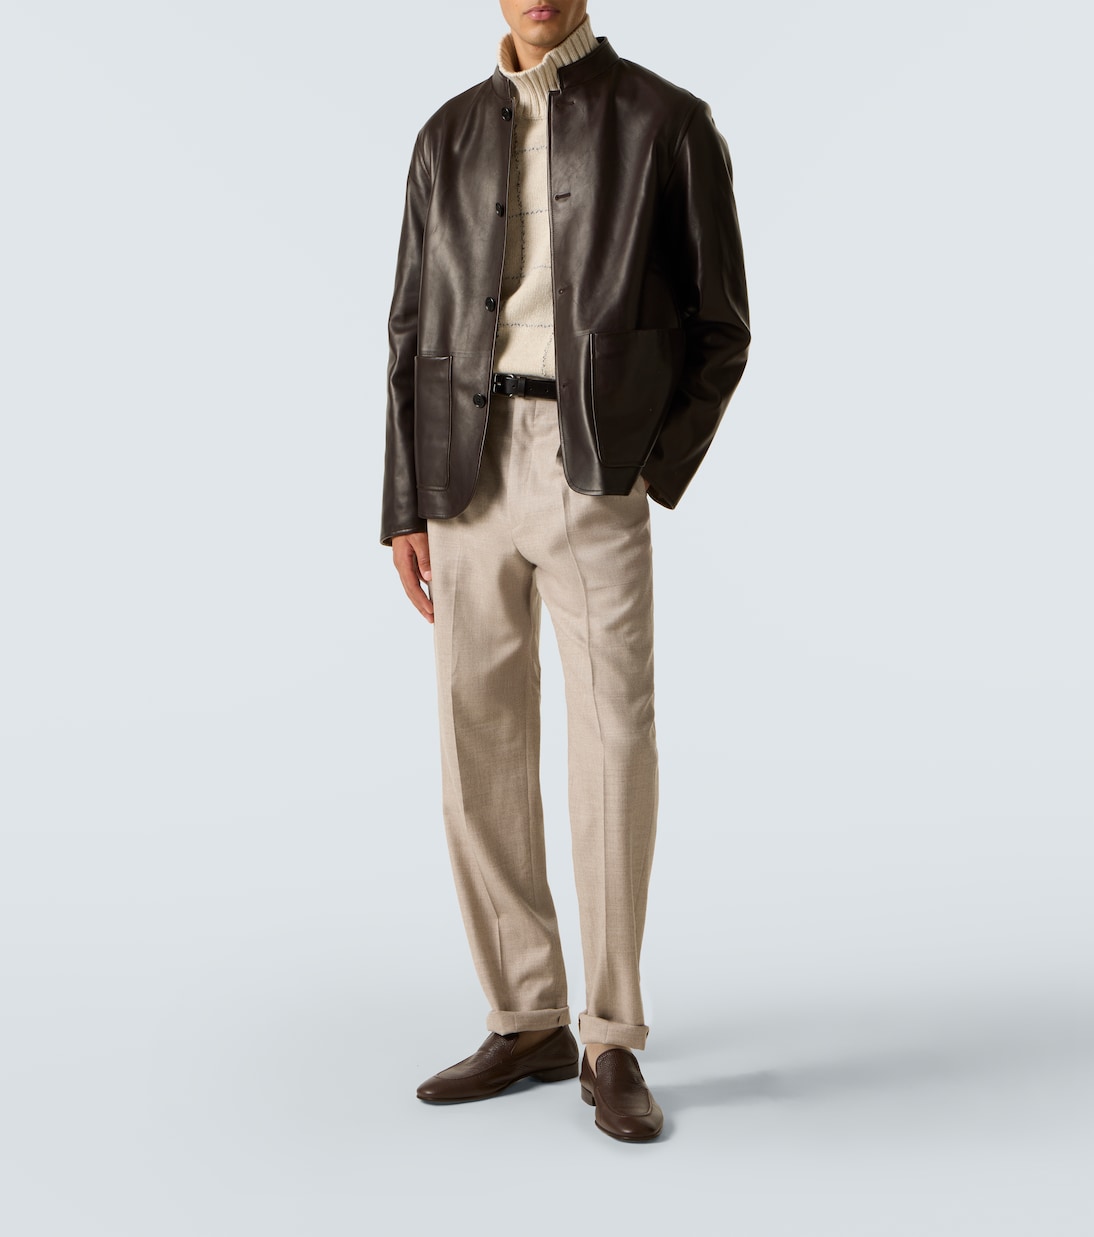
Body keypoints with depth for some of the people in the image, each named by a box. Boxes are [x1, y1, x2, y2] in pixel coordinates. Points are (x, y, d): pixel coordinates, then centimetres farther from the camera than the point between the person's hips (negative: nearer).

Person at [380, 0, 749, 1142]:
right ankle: (528, 1026, 14)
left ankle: (612, 1045, 1)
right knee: (480, 750, 2)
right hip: (468, 465, 4)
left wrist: (655, 476, -8)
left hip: (597, 467, -3)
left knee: (613, 741, -13)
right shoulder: (450, 137, 16)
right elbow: (417, 334, 13)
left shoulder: (669, 122, 5)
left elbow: (718, 327, 5)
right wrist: (406, 511, 4)